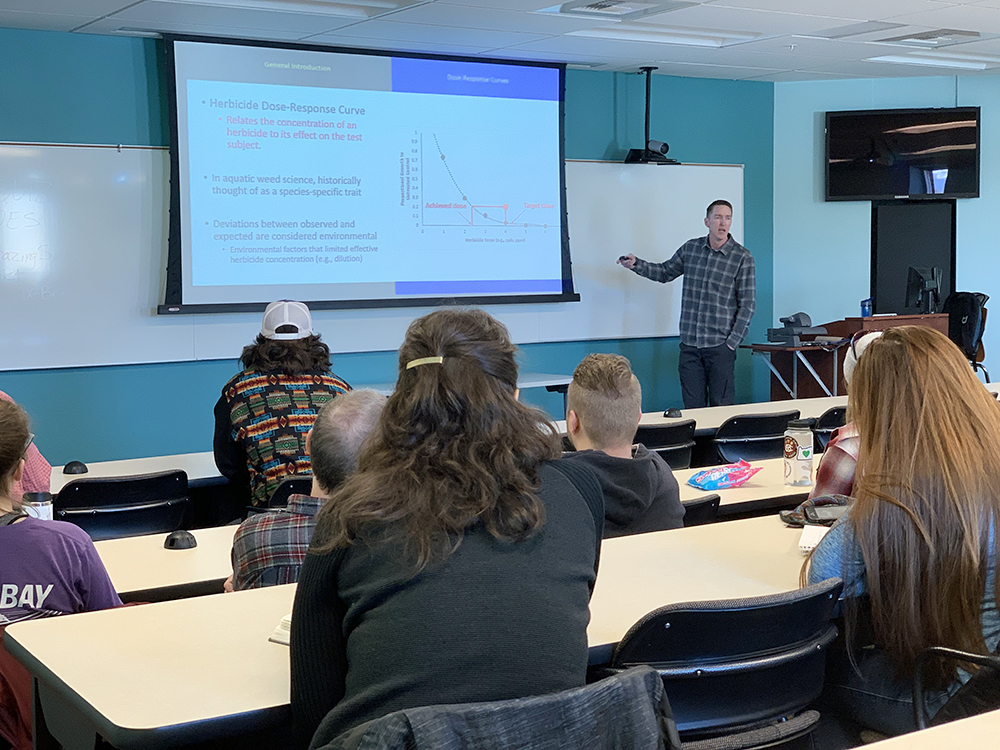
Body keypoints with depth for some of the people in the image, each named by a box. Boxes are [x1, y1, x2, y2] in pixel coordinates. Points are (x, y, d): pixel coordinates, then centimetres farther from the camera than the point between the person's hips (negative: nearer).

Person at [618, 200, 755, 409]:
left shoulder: (742, 257, -3)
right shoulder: (691, 248, 8)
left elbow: (747, 303, -4)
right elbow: (665, 272, 23)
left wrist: (733, 341, -9)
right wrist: (637, 264, 7)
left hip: (720, 345, -3)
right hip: (689, 344, 3)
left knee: (721, 406, -1)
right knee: (692, 407, 5)